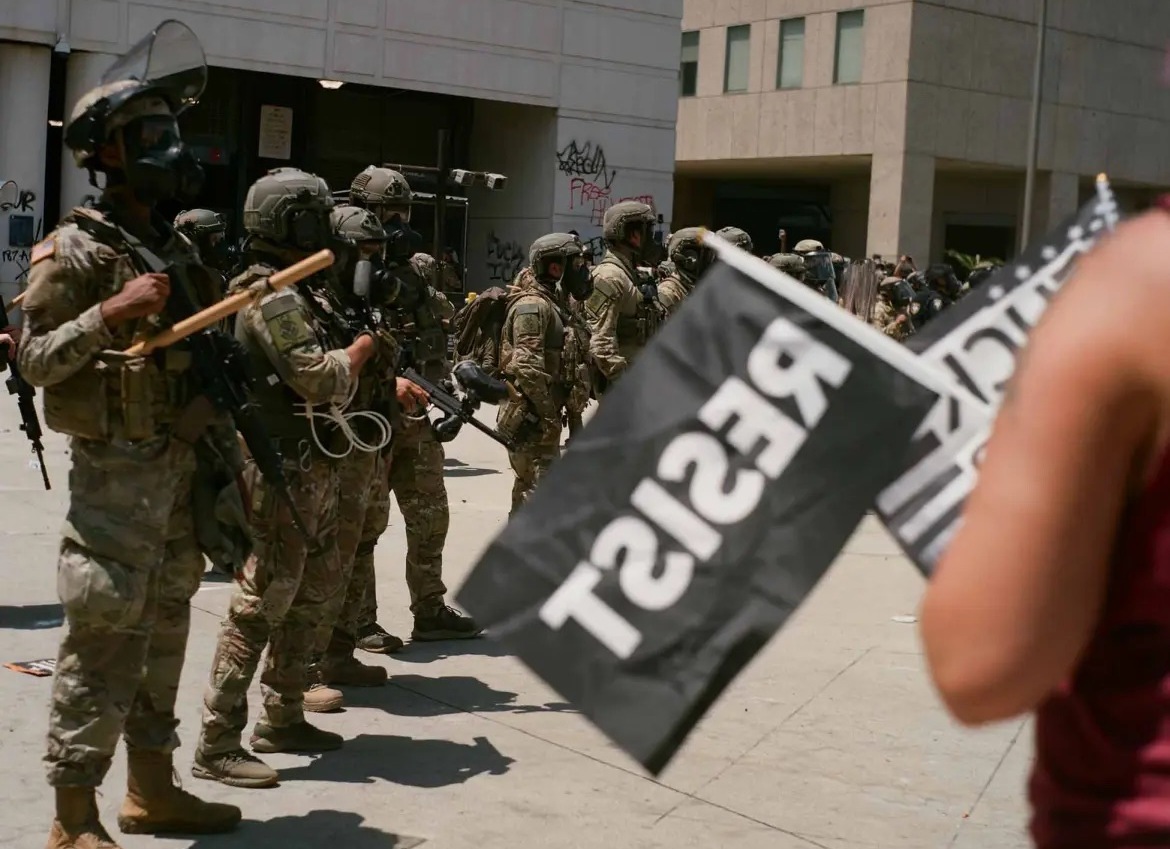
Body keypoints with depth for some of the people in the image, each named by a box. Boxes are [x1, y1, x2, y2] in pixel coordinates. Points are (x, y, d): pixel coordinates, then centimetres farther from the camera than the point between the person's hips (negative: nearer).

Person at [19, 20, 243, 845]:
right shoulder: (76, 251, -10)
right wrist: (112, 312, -24)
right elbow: (36, 360, -13)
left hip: (183, 467, 8)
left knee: (164, 632, 14)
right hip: (116, 471, -8)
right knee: (104, 645, -5)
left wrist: (224, 443, 15)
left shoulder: (178, 246, 13)